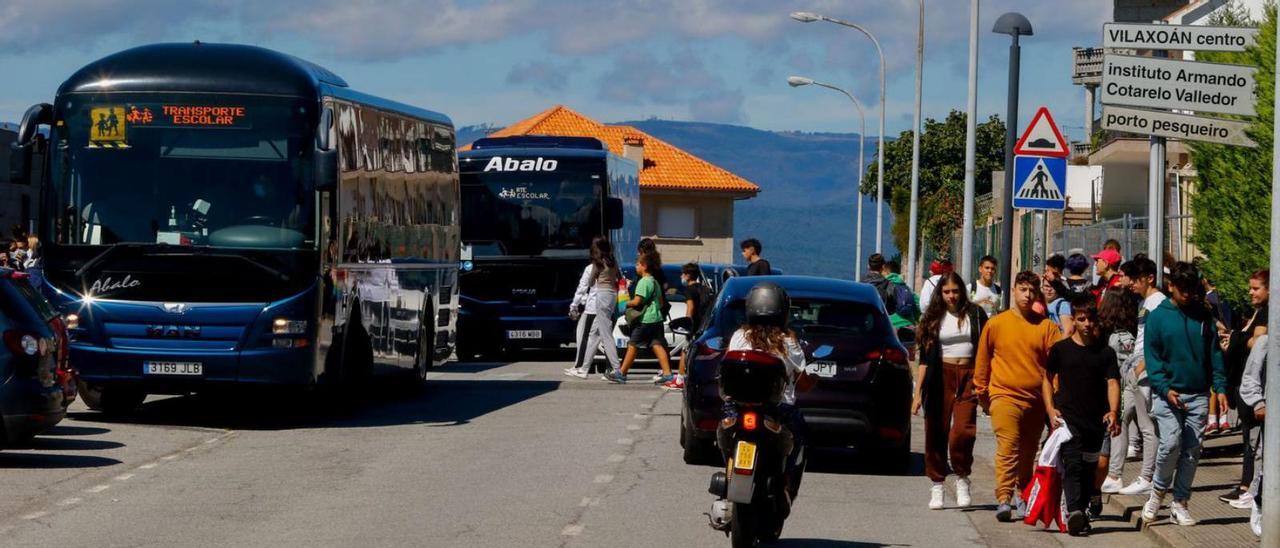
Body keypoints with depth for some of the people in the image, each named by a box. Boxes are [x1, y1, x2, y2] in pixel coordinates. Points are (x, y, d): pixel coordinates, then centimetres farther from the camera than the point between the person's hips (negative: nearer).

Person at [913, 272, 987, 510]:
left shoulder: (975, 315, 6)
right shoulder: (933, 318, 9)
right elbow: (925, 358, 8)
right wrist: (918, 393, 2)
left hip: (968, 376, -2)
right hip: (941, 376, 2)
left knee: (963, 432, -16)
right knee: (936, 434, 0)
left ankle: (962, 479, 4)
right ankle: (938, 485, 11)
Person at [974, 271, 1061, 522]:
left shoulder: (1046, 327, 5)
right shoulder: (996, 324, 3)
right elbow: (982, 360, 12)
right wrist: (981, 391, 13)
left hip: (1036, 399, 2)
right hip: (1005, 395, -2)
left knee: (1028, 454, 11)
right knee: (1007, 447, -16)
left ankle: (1023, 498, 23)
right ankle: (1004, 499, -22)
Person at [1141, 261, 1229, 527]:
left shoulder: (1203, 316, 7)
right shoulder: (1157, 317, 0)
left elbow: (1214, 354, 8)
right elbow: (1152, 357, -2)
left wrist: (1220, 387, -3)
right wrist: (1165, 388, -15)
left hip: (1198, 394, 3)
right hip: (1167, 393, -3)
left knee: (1192, 450, 2)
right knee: (1171, 443, -15)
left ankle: (1180, 502, 12)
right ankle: (1159, 491, 7)